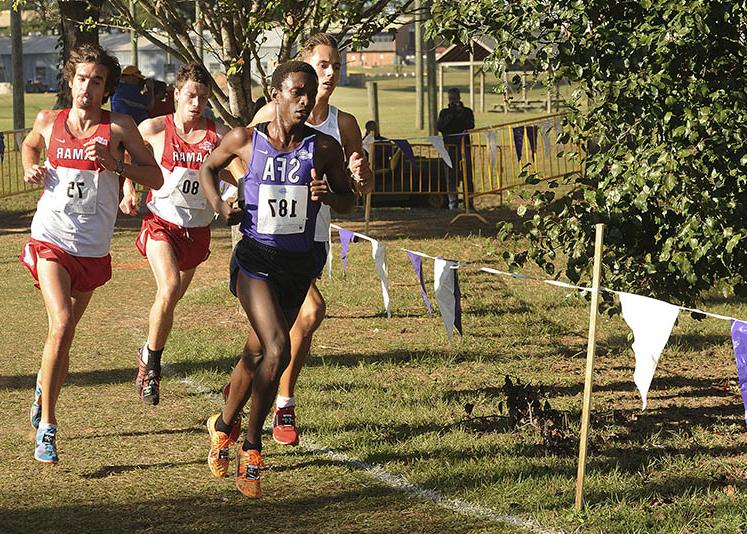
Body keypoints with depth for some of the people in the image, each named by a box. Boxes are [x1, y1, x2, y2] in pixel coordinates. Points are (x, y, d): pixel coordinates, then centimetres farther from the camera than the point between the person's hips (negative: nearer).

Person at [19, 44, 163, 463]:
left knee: (65, 334, 15)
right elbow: (30, 145, 26)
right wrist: (31, 169, 5)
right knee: (61, 323, -22)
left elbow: (156, 178, -2)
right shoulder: (49, 122, 3)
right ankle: (47, 428, -18)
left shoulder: (119, 127, -3)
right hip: (51, 239, -1)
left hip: (93, 250, 1)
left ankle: (45, 385, 49)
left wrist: (114, 164, -16)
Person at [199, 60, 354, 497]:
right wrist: (218, 205, -3)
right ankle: (251, 447, -5)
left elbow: (349, 202, 7)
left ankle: (225, 425, 39)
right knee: (277, 350, -20)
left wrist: (328, 195, -15)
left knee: (257, 355, 14)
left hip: (298, 264, 3)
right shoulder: (244, 140, -5)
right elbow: (208, 168, 14)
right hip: (255, 259, -3)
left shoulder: (324, 148, -3)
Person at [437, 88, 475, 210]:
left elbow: (470, 126, -6)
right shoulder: (444, 112, 13)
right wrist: (450, 116, -9)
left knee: (467, 175, -5)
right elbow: (439, 127, -2)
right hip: (449, 146, 1)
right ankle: (453, 202, 1)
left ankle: (469, 201, -1)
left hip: (464, 145, -1)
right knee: (451, 176, -2)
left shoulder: (467, 112, 10)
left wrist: (461, 113, -12)